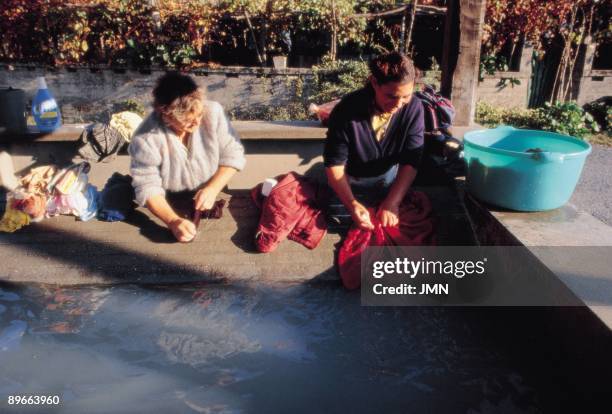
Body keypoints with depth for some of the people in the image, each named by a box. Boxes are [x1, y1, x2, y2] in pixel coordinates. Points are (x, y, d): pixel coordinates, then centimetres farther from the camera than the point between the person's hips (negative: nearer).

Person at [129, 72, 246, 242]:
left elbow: (232, 154, -8)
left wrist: (213, 189, -22)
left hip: (211, 202, 0)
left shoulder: (212, 111, -17)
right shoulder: (145, 138, -23)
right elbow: (147, 187, -19)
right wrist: (173, 221, -34)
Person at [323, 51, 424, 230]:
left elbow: (411, 161, -22)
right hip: (349, 179, -2)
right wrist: (352, 204, -40)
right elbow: (334, 163, -25)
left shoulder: (414, 108, -22)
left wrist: (392, 202, -36)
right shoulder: (347, 110, -30)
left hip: (388, 175, 2)